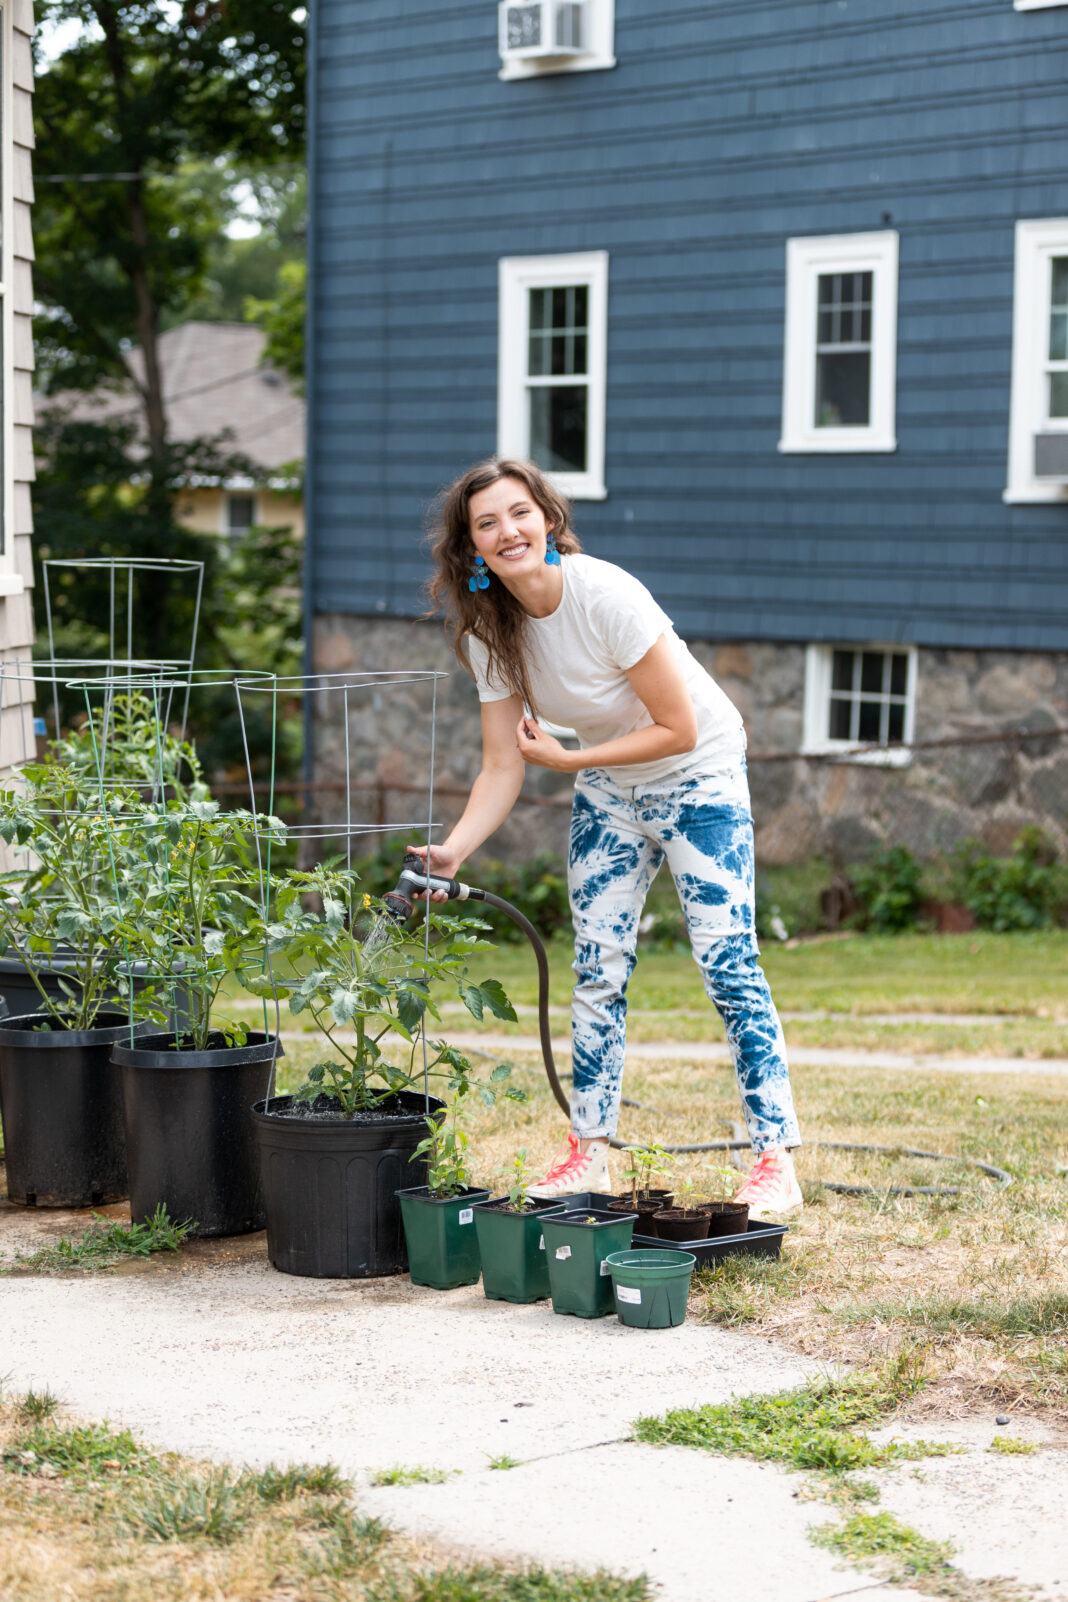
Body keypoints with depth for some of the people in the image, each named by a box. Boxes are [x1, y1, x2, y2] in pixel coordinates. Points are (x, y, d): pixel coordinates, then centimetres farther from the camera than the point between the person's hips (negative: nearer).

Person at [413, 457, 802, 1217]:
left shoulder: (606, 597, -29)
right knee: (598, 968, 4)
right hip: (608, 790, 6)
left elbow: (679, 729, -24)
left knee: (729, 964, -12)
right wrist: (454, 850, -24)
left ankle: (778, 1163, -10)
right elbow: (504, 769, -9)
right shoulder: (491, 632, -11)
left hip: (697, 777, -6)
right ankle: (590, 1152, 14)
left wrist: (568, 758, -21)